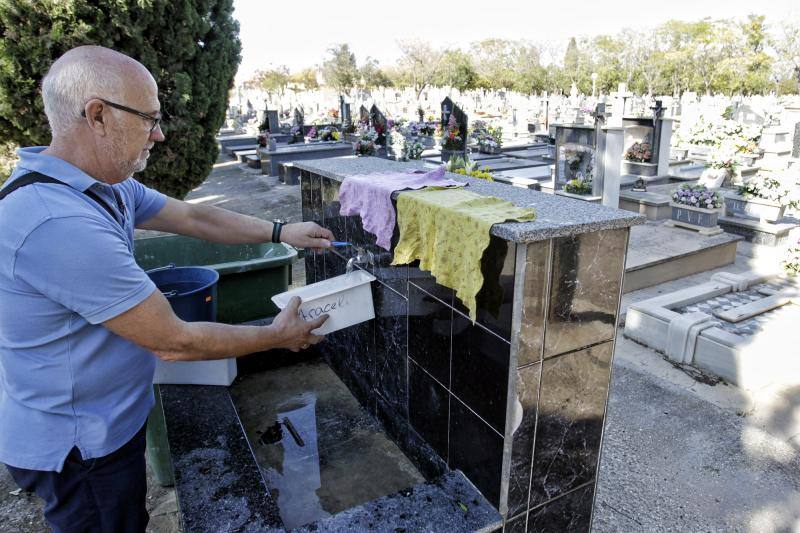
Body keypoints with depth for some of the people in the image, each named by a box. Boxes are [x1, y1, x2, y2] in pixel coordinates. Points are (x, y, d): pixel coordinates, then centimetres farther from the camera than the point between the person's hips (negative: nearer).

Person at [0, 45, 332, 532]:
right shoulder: (59, 223, -34)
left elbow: (195, 218, 8)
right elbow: (173, 342, -29)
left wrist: (280, 232, 4)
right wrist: (279, 337, -17)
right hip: (80, 450, -8)